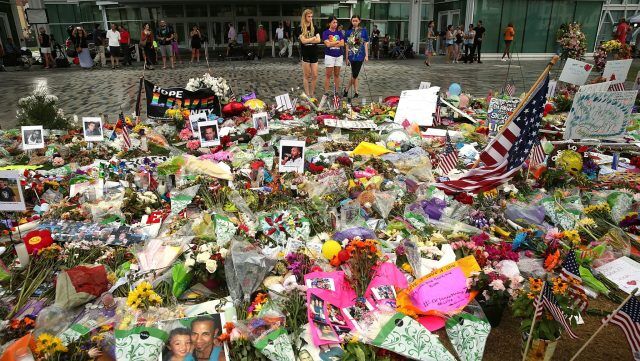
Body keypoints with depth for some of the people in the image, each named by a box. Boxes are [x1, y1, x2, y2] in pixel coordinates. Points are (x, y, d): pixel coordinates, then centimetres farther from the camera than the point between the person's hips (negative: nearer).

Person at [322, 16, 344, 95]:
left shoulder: (339, 33, 9)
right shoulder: (325, 33, -2)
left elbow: (342, 44, -3)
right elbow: (327, 44, -14)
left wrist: (332, 44, -11)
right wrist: (337, 42, -4)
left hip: (339, 56, 4)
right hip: (329, 56, -4)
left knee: (337, 74, 8)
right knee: (328, 75, -3)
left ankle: (337, 91, 14)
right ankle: (326, 92, 0)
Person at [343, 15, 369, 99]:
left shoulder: (363, 31, 3)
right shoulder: (349, 32, 6)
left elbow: (366, 43, 4)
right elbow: (347, 45, 6)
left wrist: (366, 55, -3)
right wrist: (347, 58, 4)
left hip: (360, 56, 0)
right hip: (352, 56, 1)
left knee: (354, 75, -1)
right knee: (354, 75, 2)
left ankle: (346, 90, 13)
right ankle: (356, 92, 12)